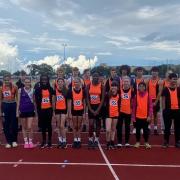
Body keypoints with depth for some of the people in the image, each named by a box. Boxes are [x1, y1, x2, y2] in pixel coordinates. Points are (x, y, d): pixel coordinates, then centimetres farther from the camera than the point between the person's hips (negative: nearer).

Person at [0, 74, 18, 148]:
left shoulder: (14, 87, -4)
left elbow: (17, 98, 0)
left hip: (13, 105, -2)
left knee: (14, 124, 4)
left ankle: (14, 140, 19)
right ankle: (8, 141, 17)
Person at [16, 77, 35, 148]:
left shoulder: (33, 90, 0)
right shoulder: (20, 90, 0)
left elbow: (34, 100, 8)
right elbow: (18, 101, 3)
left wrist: (35, 109, 4)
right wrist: (17, 111, -1)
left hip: (31, 110, -1)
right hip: (23, 110, 1)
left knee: (29, 127, -4)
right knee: (24, 127, 10)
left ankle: (30, 141, 13)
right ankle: (26, 142, 21)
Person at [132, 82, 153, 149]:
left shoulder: (148, 96, -2)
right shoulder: (136, 96, 0)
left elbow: (150, 106, -3)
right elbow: (134, 107, 0)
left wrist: (150, 116, -9)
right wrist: (133, 117, -2)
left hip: (146, 116, -1)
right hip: (137, 116, 1)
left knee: (146, 130, 8)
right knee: (138, 130, 10)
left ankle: (146, 142, 21)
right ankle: (137, 142, 23)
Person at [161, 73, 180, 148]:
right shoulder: (165, 89, -2)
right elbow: (163, 100, -1)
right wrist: (164, 110, -6)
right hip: (168, 110, -3)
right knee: (167, 127, 5)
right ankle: (166, 142, 16)